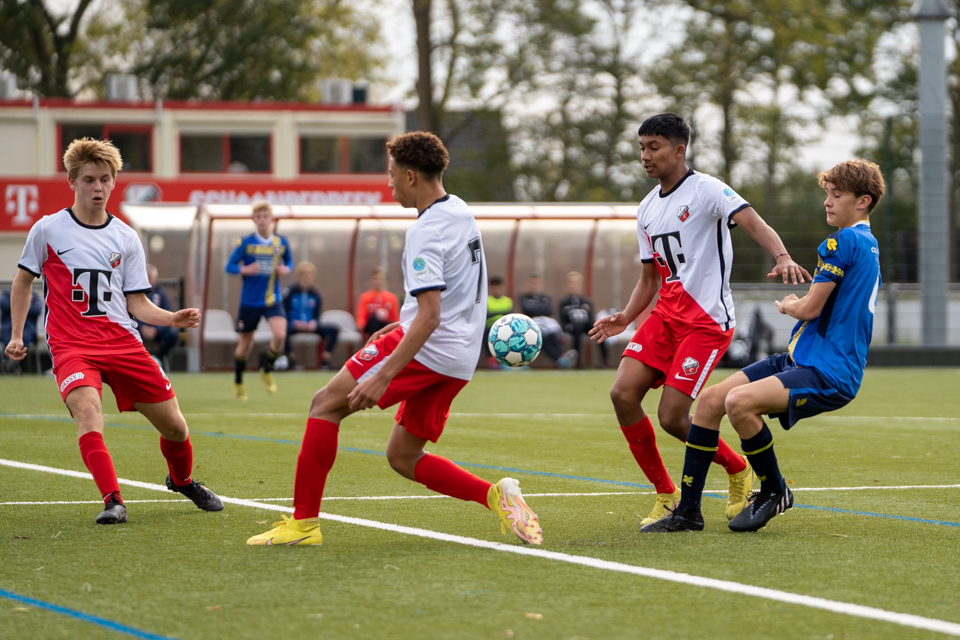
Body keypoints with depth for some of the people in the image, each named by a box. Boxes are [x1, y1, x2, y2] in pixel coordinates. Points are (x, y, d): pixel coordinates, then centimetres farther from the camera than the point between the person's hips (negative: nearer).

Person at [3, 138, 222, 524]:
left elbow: (137, 303, 8)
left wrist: (173, 319, -10)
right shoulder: (48, 230, 1)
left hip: (123, 342, 3)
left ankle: (182, 481, 34)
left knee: (174, 425, 3)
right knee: (88, 410, -32)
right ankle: (112, 500, -31)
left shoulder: (125, 238, 8)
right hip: (71, 345, -3)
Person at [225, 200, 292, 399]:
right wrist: (244, 269, -23)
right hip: (249, 301, -1)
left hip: (273, 300, 1)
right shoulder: (245, 243, -6)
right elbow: (230, 266, -3)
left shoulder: (282, 243, 1)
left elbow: (289, 261, 18)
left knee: (280, 335, -22)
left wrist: (286, 269, -5)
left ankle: (266, 369, 7)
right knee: (245, 345, 7)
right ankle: (238, 382, 33)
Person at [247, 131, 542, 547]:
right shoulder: (460, 213, 13)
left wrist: (383, 375, -27)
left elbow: (429, 317, -24)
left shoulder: (425, 232, -16)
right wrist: (404, 325, 28)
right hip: (459, 360, 9)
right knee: (403, 457, 14)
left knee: (326, 404, -2)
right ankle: (495, 494, -1)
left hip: (427, 349, -9)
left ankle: (303, 523, -5)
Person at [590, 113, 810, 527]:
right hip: (666, 317, 7)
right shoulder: (647, 209, 16)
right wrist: (625, 319, 7)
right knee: (623, 393, -10)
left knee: (672, 417, -13)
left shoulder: (706, 189, -7)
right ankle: (666, 496, 3)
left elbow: (753, 223, -21)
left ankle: (739, 471, 15)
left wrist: (782, 257, -41)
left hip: (707, 320, -7)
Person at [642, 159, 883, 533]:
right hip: (800, 360, 11)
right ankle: (687, 512, 7)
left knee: (740, 401, -32)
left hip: (829, 375, -11)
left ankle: (775, 492, -8)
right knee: (711, 399, 3)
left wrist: (788, 306, 6)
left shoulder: (844, 241, -13)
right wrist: (796, 306, 16)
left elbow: (810, 308, -15)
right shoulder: (868, 245, 20)